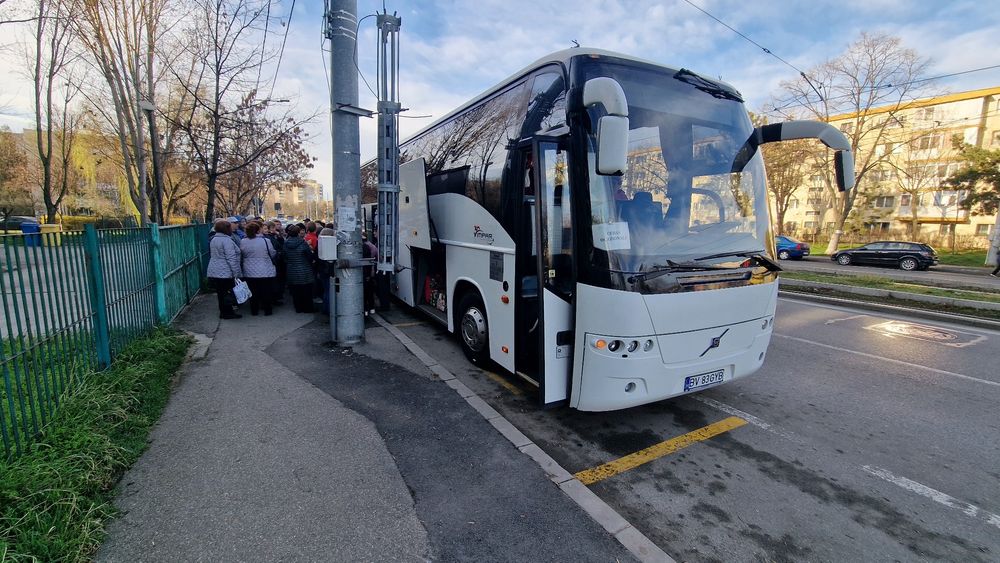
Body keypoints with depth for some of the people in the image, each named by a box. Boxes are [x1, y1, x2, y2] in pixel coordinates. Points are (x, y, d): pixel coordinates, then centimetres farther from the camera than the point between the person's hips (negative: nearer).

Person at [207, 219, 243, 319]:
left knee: (221, 294, 16)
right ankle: (227, 312, 7)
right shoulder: (226, 240, -16)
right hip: (225, 273, -9)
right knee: (227, 293, 1)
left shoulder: (213, 239, 13)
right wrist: (236, 274, -18)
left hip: (213, 272, 9)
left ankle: (223, 312, 24)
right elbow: (231, 258, -20)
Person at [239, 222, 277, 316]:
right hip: (266, 272, -3)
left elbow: (242, 255, 7)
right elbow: (273, 254, -5)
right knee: (266, 292, 8)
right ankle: (267, 310, 14)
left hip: (250, 272, 3)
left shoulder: (243, 242, -5)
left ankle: (254, 310, 21)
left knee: (253, 292, 12)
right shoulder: (265, 240, -15)